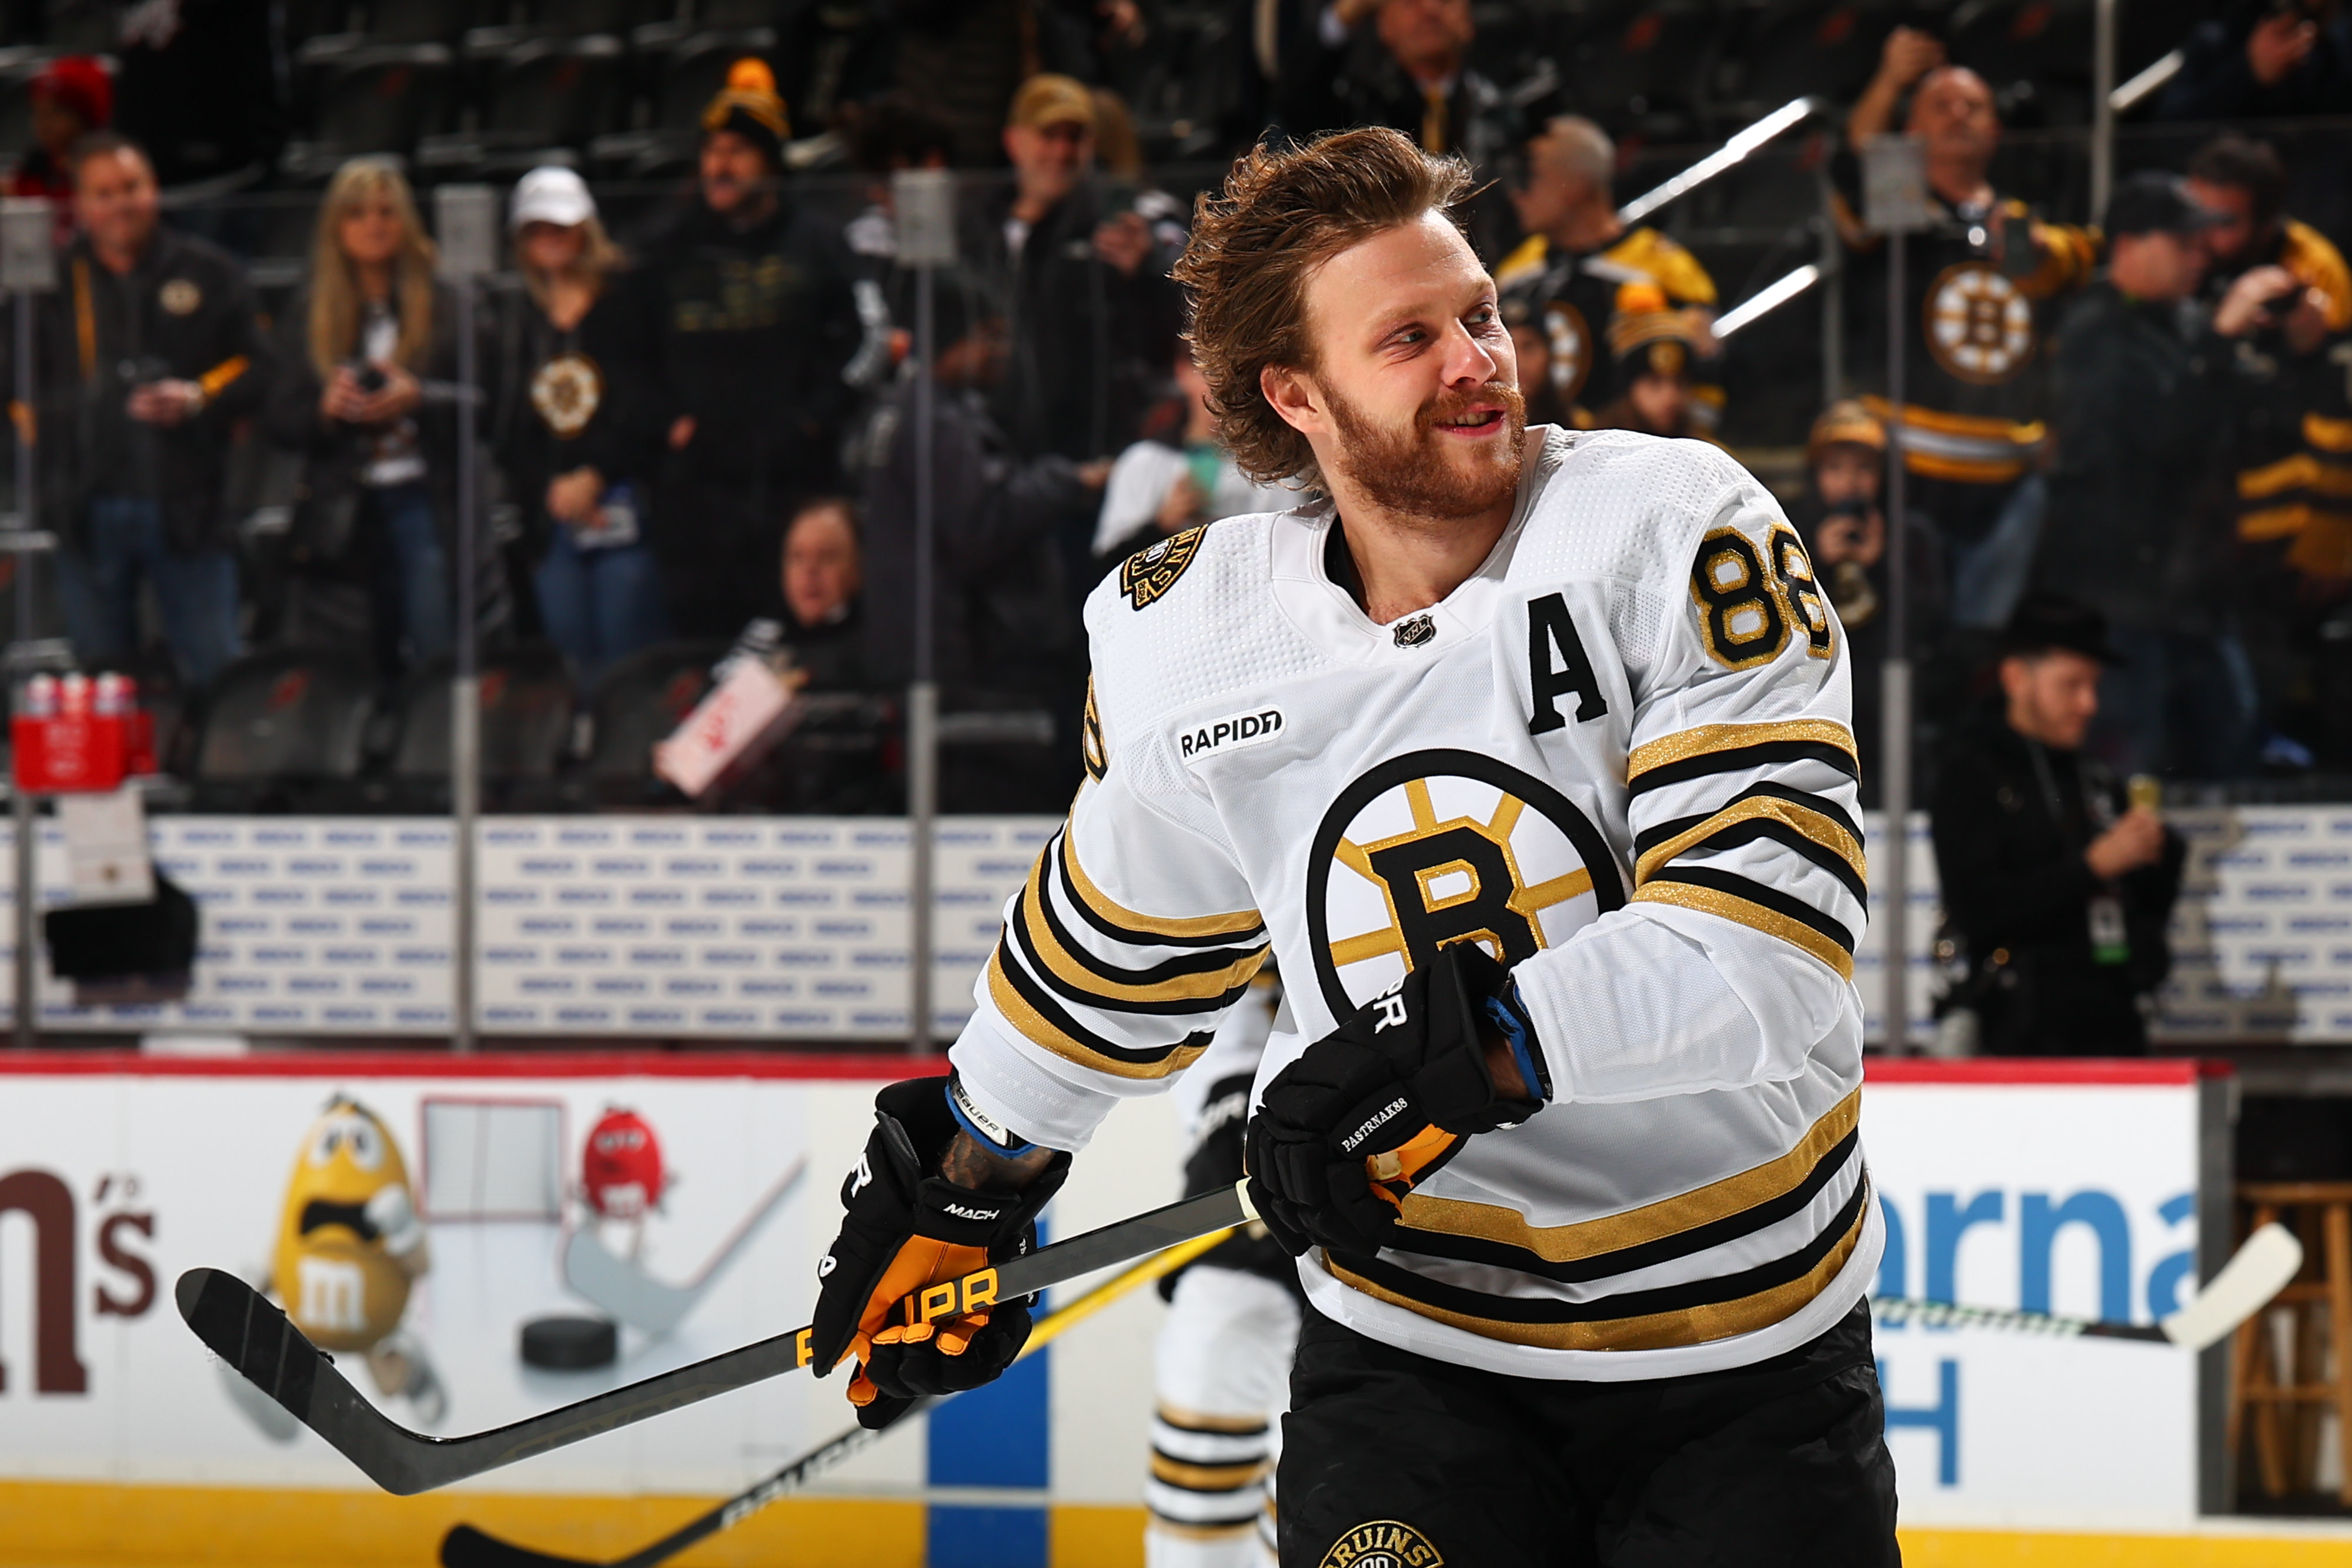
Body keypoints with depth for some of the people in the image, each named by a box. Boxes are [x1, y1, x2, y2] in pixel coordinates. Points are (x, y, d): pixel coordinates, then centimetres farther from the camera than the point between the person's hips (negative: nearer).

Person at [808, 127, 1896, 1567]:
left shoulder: (1679, 531, -15)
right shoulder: (1188, 647, -3)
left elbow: (1769, 932, -24)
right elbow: (1113, 952, 17)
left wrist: (1469, 1044, -33)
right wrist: (968, 1170, 26)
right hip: (1415, 1342, 1)